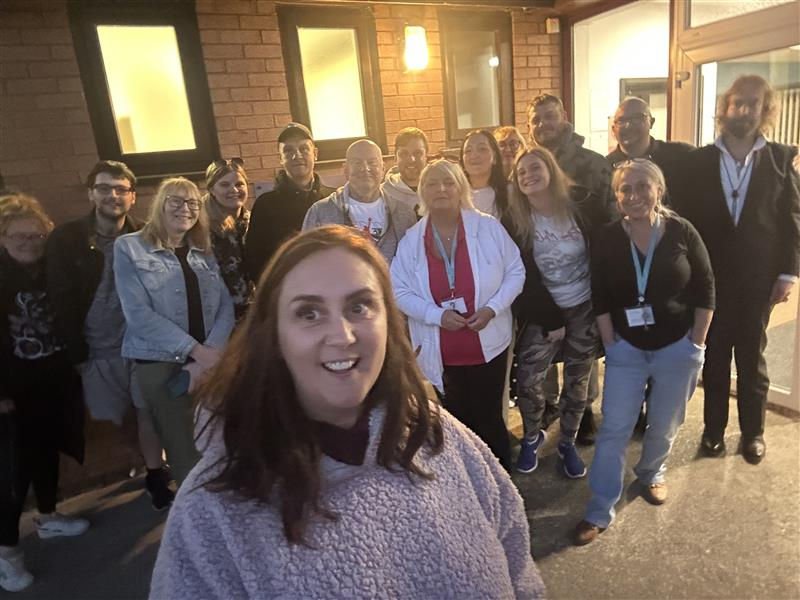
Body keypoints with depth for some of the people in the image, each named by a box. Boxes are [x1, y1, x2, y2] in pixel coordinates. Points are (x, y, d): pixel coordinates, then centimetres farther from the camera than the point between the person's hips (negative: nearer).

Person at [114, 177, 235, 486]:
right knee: (184, 451, 0)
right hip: (159, 363, -3)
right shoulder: (129, 248, 0)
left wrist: (210, 355, -12)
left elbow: (226, 306, 4)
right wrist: (197, 350, -15)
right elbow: (138, 313, -10)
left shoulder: (204, 252, 12)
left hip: (209, 363, 3)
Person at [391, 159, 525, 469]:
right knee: (458, 422, 18)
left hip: (488, 345, -1)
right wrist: (437, 315, -18)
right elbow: (399, 290, -5)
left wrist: (493, 308, -15)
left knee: (489, 419, 11)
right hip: (441, 352, 1)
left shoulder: (489, 227, -6)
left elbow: (515, 272, -1)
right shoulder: (411, 240, -5)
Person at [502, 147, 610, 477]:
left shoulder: (582, 203, -9)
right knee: (527, 380, -6)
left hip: (586, 308, 1)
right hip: (543, 312, 0)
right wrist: (550, 320, -10)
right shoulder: (514, 221, -10)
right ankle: (531, 438, 22)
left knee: (577, 381, 9)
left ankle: (567, 443, 30)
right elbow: (524, 278, -9)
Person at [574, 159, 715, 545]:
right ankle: (600, 510, 13)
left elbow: (705, 289, -4)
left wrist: (697, 343, -5)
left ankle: (651, 473, 47)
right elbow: (600, 298, -4)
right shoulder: (607, 239, -8)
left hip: (677, 348, 0)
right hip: (626, 349, 0)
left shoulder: (682, 232, -10)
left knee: (665, 425, 16)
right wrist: (610, 344, -6)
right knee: (613, 429, 1)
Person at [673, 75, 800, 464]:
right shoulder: (700, 160, 2)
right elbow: (685, 218, 0)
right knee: (714, 356, 10)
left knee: (752, 356, 12)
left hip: (758, 277, 0)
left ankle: (753, 431, 29)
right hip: (710, 276, 0)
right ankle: (714, 428, 26)